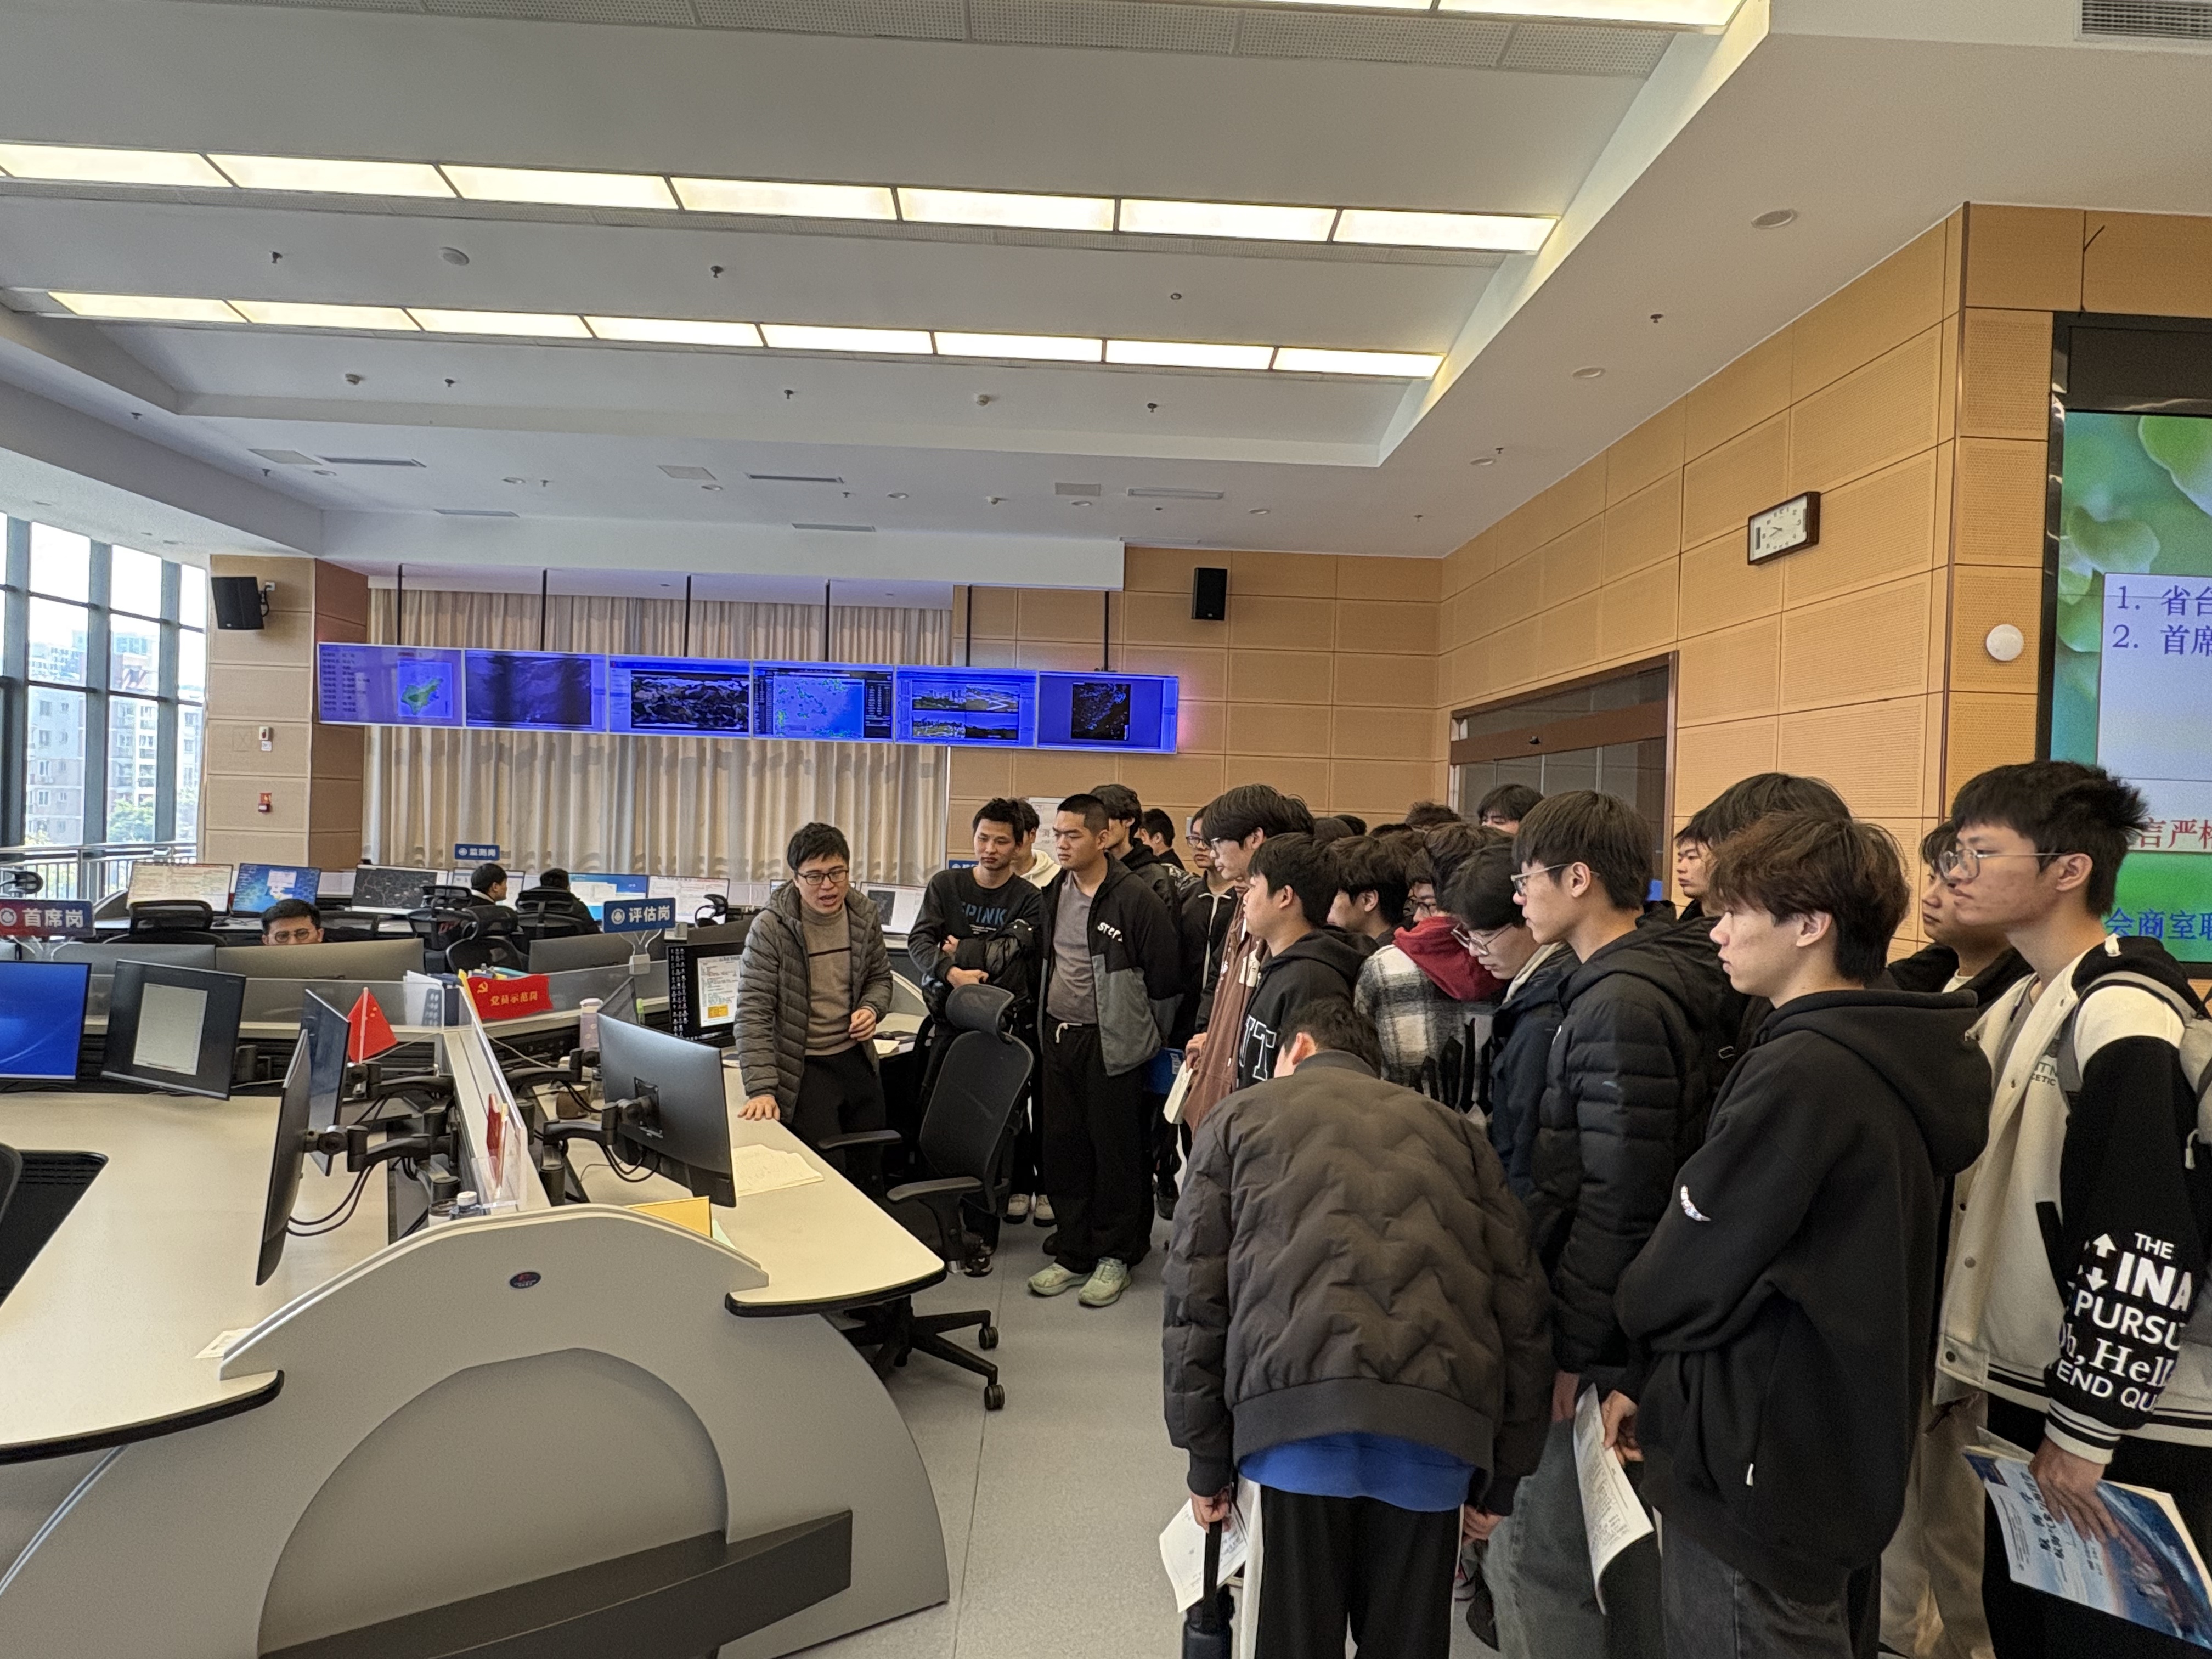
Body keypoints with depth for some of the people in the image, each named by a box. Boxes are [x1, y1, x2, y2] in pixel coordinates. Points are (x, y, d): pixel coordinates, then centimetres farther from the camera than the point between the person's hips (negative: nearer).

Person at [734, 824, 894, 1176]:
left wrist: (872, 1008, -7)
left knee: (873, 1170, 13)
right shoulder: (770, 929, -15)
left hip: (857, 1059, 5)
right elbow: (753, 1014, -17)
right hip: (803, 1068, -5)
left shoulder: (865, 916, -1)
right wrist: (761, 1089, -24)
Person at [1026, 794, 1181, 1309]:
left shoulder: (1136, 899, -13)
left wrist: (1145, 1040, -4)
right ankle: (1073, 1253, 24)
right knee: (1062, 1147, 11)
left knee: (1116, 1151, 4)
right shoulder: (1053, 894, 7)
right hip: (1058, 1038, 7)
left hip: (1111, 1045, -6)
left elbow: (1163, 977, -10)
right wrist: (1043, 1025, 15)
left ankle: (1115, 1257, 18)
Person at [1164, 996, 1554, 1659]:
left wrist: (1207, 1456, 19)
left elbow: (1195, 1298, 13)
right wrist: (1503, 1476, 22)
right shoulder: (1452, 1129, 27)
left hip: (1300, 1397, -2)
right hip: (1443, 1408, 3)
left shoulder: (1239, 1116, 21)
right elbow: (1521, 1305, 17)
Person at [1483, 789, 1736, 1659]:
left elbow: (1617, 1203, -24)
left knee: (1539, 1554, 3)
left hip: (1595, 1332, -10)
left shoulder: (1621, 1006, -21)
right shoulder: (1633, 987, 9)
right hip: (1625, 1320, 10)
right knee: (1623, 1544, 21)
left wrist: (1569, 1346, -18)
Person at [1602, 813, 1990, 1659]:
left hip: (1756, 1470, -9)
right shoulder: (1885, 1064, 5)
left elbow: (1688, 1274, -19)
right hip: (1839, 1454, 9)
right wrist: (1646, 1380, 10)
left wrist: (1635, 1363, 2)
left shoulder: (1801, 1074, -25)